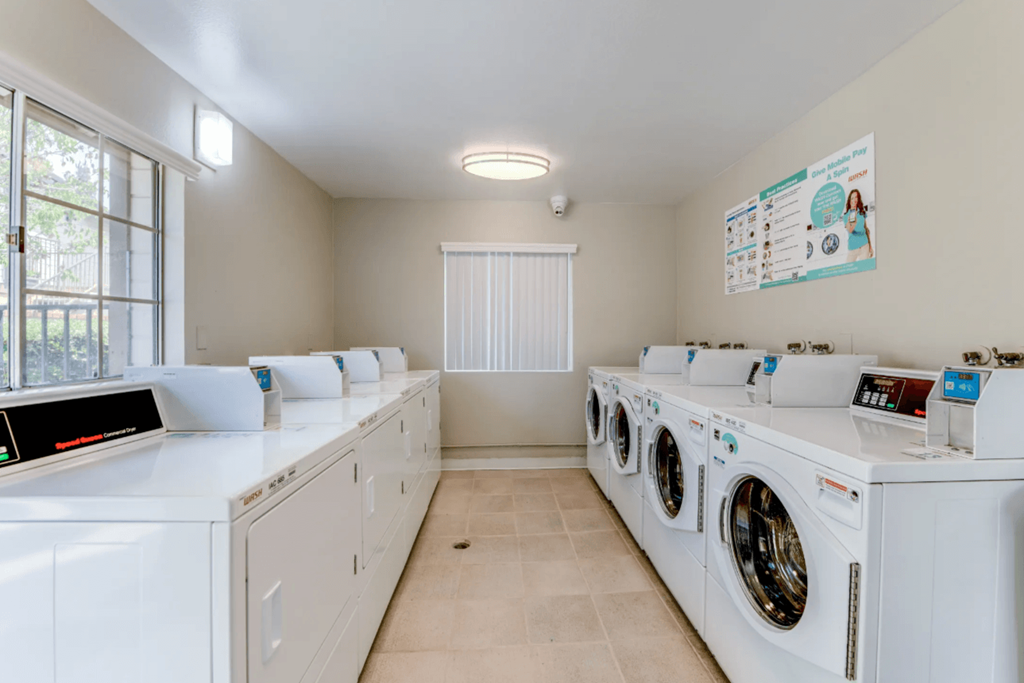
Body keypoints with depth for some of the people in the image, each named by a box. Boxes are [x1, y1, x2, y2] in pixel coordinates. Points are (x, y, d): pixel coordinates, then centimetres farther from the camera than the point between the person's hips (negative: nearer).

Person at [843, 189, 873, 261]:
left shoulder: (862, 212, 8)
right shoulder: (846, 215, -1)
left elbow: (866, 229, 13)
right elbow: (849, 230, -18)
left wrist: (870, 246, 13)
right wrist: (853, 224, -41)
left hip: (864, 245, 2)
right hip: (852, 247, -2)